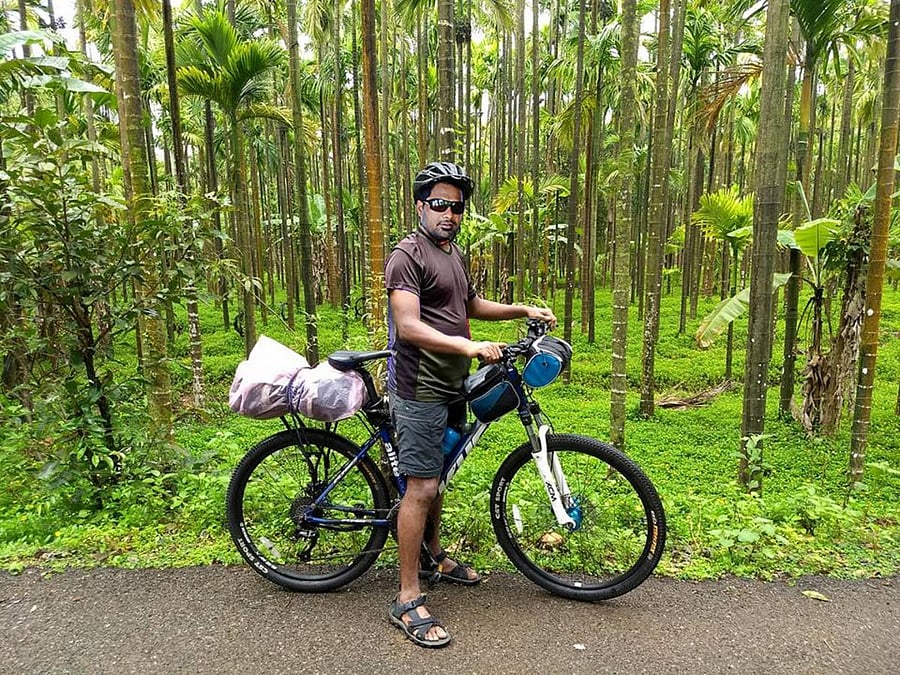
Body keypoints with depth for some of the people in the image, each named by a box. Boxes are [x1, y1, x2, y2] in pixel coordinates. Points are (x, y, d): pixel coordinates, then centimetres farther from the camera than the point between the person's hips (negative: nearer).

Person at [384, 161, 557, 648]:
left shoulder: (454, 254, 16)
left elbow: (470, 305, 29)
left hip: (451, 386, 9)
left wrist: (523, 310, 20)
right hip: (420, 390, -9)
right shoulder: (408, 254, -14)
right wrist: (467, 345, -35)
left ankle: (434, 555, 41)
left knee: (436, 477, 21)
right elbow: (407, 326, -25)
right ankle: (407, 600, 6)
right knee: (421, 488, -6)